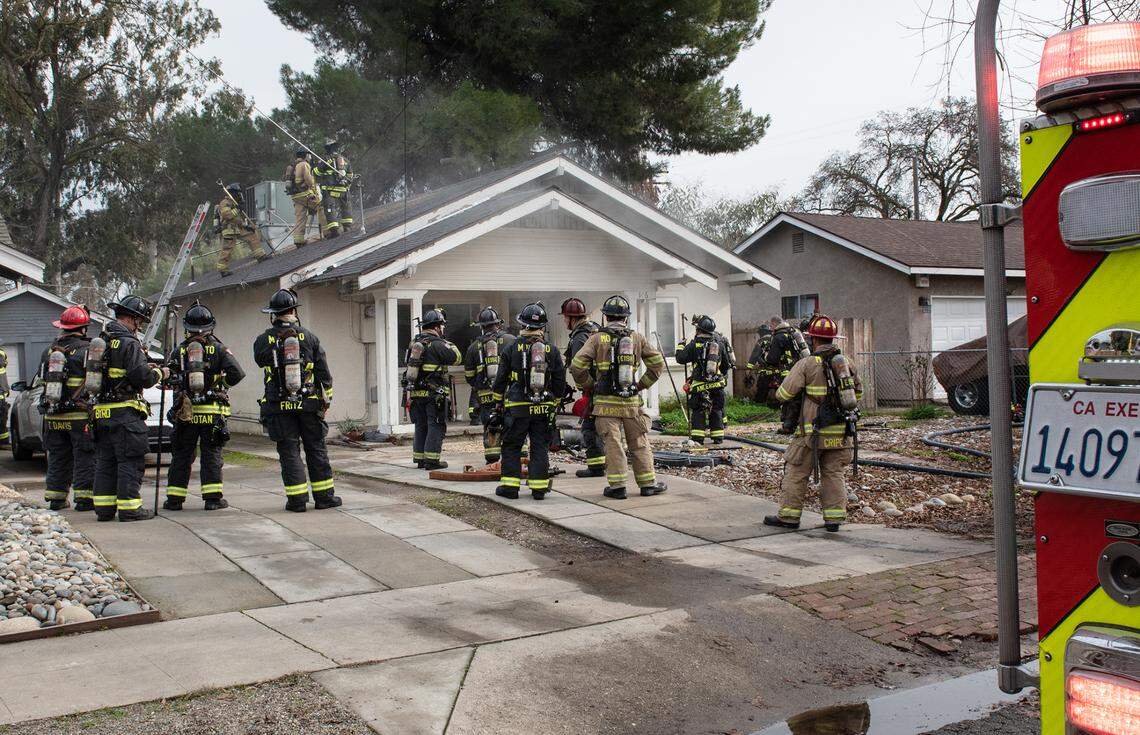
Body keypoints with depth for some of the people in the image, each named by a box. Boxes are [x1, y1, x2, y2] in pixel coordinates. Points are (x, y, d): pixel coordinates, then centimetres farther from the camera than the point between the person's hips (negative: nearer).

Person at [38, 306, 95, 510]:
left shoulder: (49, 351, 9)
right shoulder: (87, 349, -10)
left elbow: (41, 379, 17)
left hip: (53, 416, 6)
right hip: (80, 416, -5)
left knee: (57, 457, 14)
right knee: (84, 456, 1)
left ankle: (56, 498, 19)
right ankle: (84, 497, 1)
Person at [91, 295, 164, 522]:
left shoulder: (101, 340, 16)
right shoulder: (129, 342, -13)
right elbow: (142, 377, -18)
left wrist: (145, 367, 18)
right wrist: (159, 373, 1)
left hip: (103, 410, 9)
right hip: (125, 411, -9)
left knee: (105, 461, 12)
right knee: (130, 460, -4)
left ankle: (104, 507, 15)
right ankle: (129, 507, -3)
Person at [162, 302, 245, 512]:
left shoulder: (180, 350, 5)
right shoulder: (218, 348, -2)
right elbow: (237, 373, -11)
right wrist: (222, 383, 7)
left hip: (185, 411, 2)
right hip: (212, 412, -2)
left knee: (181, 455, 10)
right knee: (211, 455, 4)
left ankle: (174, 498, 13)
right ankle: (213, 498, 2)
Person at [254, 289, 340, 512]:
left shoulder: (264, 340, -2)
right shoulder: (309, 337, -1)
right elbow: (323, 372, 1)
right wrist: (326, 399, 11)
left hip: (279, 407, 0)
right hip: (308, 404, 0)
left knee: (289, 452, 4)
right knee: (316, 450, 9)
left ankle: (297, 499, 4)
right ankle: (324, 496, 14)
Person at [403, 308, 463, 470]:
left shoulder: (414, 343, 10)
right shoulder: (437, 344, -13)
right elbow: (457, 358, -8)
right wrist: (449, 344, 6)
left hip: (416, 393, 7)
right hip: (434, 394, -7)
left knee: (421, 426, 14)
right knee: (436, 426, -2)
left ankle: (420, 459, 18)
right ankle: (431, 460, -4)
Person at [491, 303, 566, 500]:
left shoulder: (512, 348, -3)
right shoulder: (552, 350, 4)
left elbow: (501, 380, 1)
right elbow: (560, 382, 8)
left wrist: (498, 405, 10)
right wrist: (554, 405, 18)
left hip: (517, 407, -2)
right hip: (544, 409, 2)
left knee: (512, 447, 7)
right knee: (540, 447, 8)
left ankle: (510, 485, 7)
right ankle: (539, 487, 8)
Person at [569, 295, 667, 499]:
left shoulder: (597, 338, -3)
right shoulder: (636, 338, 5)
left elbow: (577, 366, -10)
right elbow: (658, 363, 5)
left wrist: (590, 386, 3)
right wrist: (642, 384, 11)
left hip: (606, 401, -2)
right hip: (632, 401, 2)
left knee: (613, 444, 2)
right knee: (639, 444, 11)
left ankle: (617, 486, 2)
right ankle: (648, 483, 17)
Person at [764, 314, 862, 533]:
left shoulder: (807, 364, -10)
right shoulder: (846, 362, 7)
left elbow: (785, 394, -10)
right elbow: (858, 391, 20)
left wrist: (778, 393, 13)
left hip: (814, 432, -5)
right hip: (841, 432, 5)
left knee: (796, 472, 6)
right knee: (833, 474, 12)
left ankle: (789, 515, 11)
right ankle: (834, 517, 10)